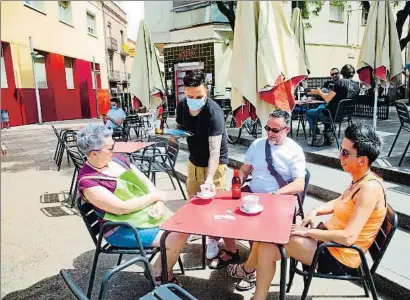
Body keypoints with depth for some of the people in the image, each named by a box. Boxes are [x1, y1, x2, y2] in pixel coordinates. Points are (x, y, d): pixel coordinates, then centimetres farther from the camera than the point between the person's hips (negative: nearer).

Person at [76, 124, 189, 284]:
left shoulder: (117, 160, 3)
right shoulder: (88, 182, -19)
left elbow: (144, 180, 5)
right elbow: (121, 208, -24)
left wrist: (158, 202, -12)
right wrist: (154, 196, -15)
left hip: (148, 212, 8)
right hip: (121, 228, -7)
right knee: (176, 239, -17)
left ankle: (161, 268, 17)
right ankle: (161, 274, 11)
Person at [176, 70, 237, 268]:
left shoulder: (213, 112, -28)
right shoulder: (181, 106, -8)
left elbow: (215, 150, -34)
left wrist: (209, 178, -45)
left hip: (214, 163, -7)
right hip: (194, 160, 7)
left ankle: (231, 250, 8)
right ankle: (212, 235, 39)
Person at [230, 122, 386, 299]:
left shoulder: (370, 188, -25)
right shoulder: (359, 180, 2)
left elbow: (348, 237, -30)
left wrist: (308, 232, -21)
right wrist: (315, 212, 2)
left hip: (339, 259, -9)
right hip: (328, 239, 9)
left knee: (267, 246, -15)